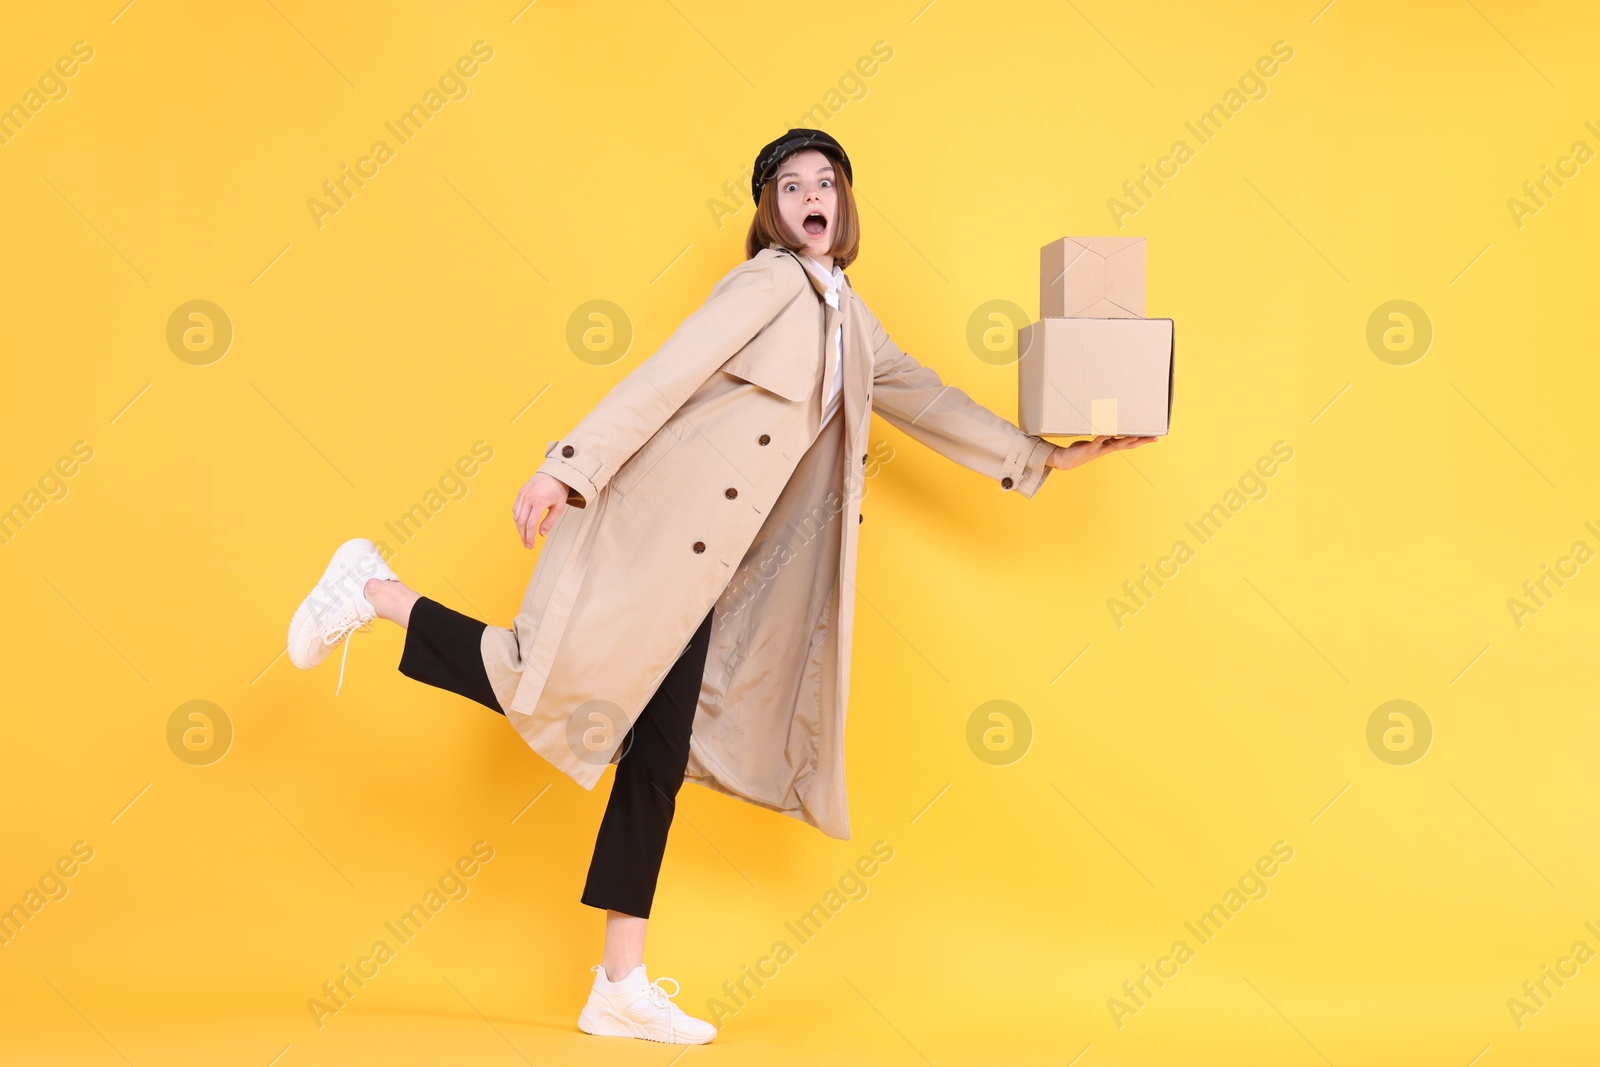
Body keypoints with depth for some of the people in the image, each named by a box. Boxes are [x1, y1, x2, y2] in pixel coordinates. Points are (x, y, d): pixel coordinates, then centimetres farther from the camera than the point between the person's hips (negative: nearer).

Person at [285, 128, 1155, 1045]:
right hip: (652, 522, -7)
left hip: (700, 570, 7)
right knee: (559, 692, -14)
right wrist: (570, 469, -21)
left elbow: (926, 400, 26)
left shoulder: (851, 322, 20)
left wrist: (1045, 458, 25)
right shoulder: (771, 281, -4)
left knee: (659, 756, 4)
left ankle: (623, 987, 7)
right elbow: (666, 374, -13)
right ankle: (375, 594, 6)